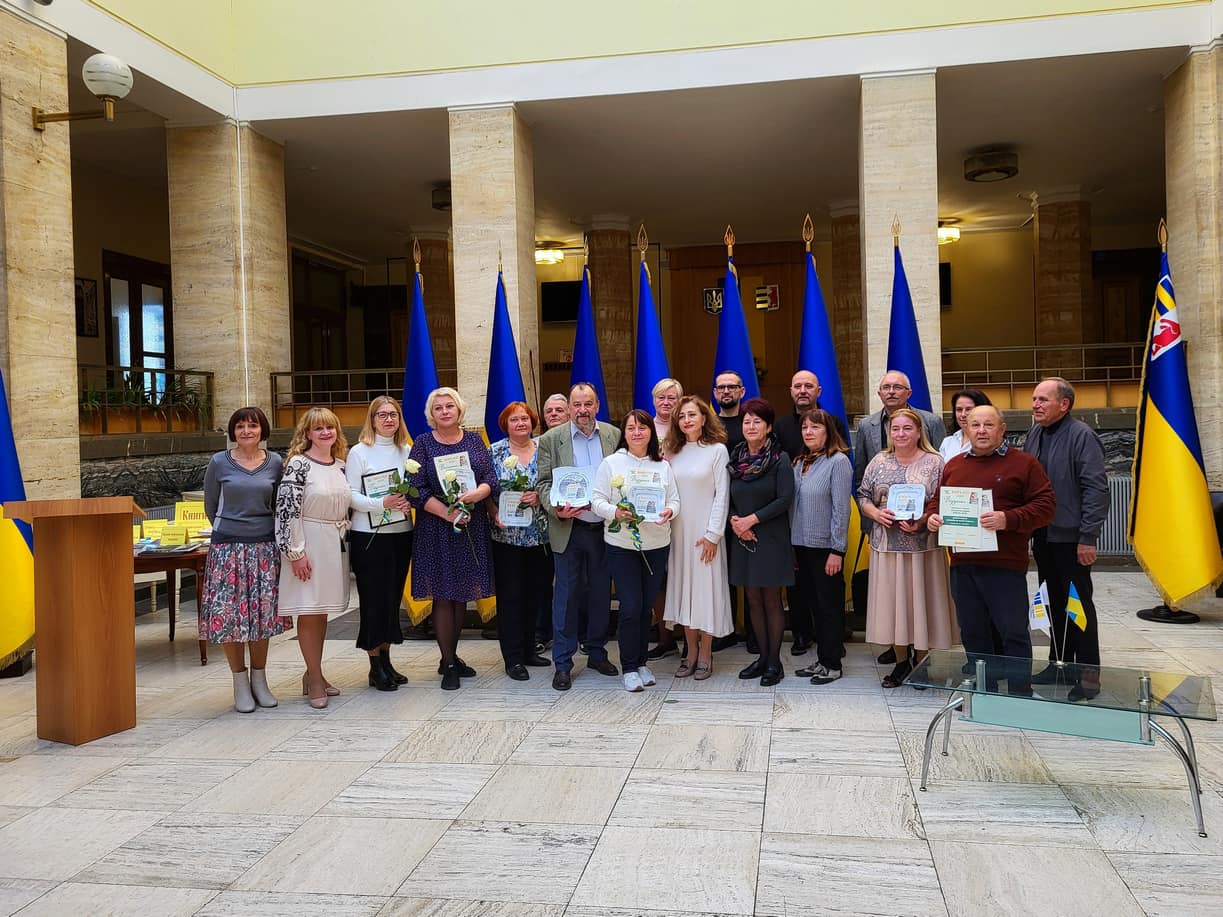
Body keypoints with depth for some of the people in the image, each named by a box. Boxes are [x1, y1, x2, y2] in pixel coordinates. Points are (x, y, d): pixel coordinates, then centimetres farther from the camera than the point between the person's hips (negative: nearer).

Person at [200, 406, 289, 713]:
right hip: (228, 547, -1)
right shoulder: (219, 463, 0)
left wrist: (261, 530, 11)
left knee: (263, 612, 5)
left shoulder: (275, 463, 4)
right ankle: (240, 683, 12)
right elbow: (210, 507, 10)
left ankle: (259, 680, 19)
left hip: (265, 547, 2)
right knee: (229, 614, -2)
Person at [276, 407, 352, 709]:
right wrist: (296, 552, -18)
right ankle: (315, 679, 7)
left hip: (335, 545, 7)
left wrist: (344, 542, 15)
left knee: (323, 609, 13)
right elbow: (287, 509, -16)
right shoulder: (298, 464, -11)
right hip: (308, 544, -6)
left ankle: (313, 673, 24)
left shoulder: (341, 465, 9)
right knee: (309, 610, -1)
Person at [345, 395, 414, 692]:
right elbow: (350, 495, -9)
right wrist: (381, 504, -22)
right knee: (374, 599, -2)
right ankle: (376, 667, 8)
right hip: (369, 536, -4)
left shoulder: (405, 450, 10)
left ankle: (386, 660, 20)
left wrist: (408, 502, -6)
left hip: (401, 533, 5)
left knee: (393, 598, 9)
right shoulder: (359, 452, -3)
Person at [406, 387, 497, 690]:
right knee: (443, 596, -1)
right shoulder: (423, 444, 0)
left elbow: (491, 479, 2)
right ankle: (448, 665, 9)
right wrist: (448, 513, -17)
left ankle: (451, 657, 23)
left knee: (462, 595, 9)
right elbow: (417, 489, -7)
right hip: (436, 529, -3)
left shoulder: (474, 440, 9)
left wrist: (475, 494, -19)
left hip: (472, 527, 3)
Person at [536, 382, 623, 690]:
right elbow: (543, 483, -2)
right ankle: (563, 663, 13)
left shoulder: (614, 435, 4)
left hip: (605, 529, 2)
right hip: (569, 530, -2)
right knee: (566, 596, 3)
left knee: (601, 594, 13)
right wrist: (556, 508, -19)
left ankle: (597, 653, 29)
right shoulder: (551, 439, -1)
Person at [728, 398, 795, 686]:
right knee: (753, 599, 9)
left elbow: (785, 499, -13)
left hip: (771, 537, -5)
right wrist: (734, 520, -8)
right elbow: (728, 498, 12)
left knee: (771, 599, 0)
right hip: (743, 538, 5)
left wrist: (752, 519, -15)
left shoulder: (780, 459, -6)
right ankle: (763, 657, 19)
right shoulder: (736, 458, 8)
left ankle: (774, 661, 9)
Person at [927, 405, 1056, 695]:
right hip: (961, 564, 5)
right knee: (972, 633, 13)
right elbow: (936, 500, 23)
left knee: (1013, 633, 1)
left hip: (1005, 565, -5)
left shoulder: (1023, 464, -1)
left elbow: (1045, 506, -7)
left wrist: (1009, 519, -21)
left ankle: (1020, 696, 12)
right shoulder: (953, 465, 14)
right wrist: (931, 516, 1)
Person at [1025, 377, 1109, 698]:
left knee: (1079, 605, 1)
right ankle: (1059, 663, 28)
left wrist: (1088, 537, -19)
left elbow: (1096, 489, -17)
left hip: (1071, 538, -7)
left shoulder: (1081, 436, -12)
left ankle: (1088, 674, 11)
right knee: (1054, 603, 15)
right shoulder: (1034, 435, 10)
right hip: (1042, 536, 7)